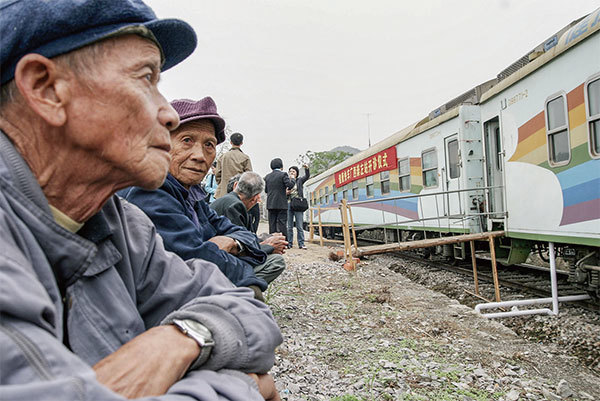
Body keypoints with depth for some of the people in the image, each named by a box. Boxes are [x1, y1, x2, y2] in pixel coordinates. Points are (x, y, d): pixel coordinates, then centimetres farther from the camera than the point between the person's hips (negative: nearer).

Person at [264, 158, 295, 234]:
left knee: (272, 225, 6)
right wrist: (292, 179, 6)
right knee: (282, 225, -3)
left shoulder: (267, 176, 10)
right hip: (281, 204, -4)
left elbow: (266, 190, 14)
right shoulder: (283, 174, -6)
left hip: (270, 204, 5)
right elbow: (290, 185, -14)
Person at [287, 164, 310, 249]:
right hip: (288, 205, 2)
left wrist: (307, 168, -26)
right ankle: (289, 243, 10)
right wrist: (286, 193, -8)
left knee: (300, 226, -4)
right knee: (289, 226, 4)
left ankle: (301, 244, -3)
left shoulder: (299, 180, 10)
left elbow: (307, 176, -8)